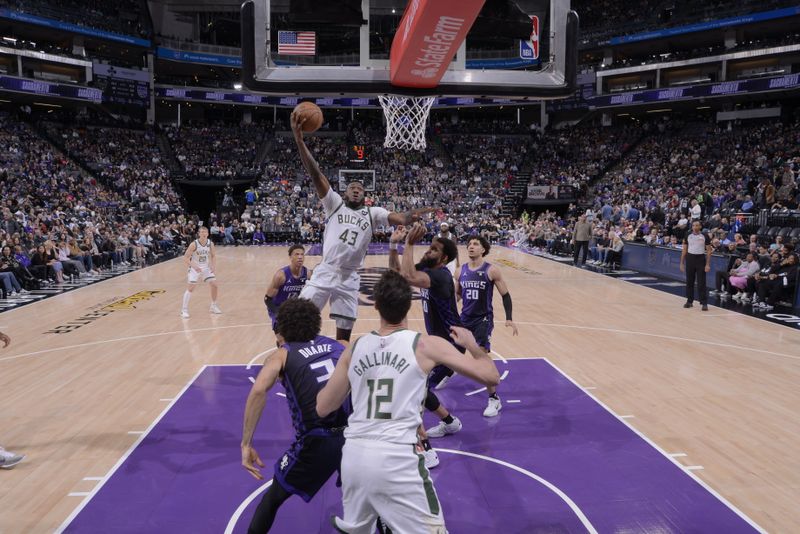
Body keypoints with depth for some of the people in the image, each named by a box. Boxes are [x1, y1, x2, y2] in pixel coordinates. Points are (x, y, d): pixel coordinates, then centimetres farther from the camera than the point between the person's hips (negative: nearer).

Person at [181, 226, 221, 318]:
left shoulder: (210, 244, -8)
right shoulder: (194, 244, -21)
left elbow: (213, 256, 6)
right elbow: (185, 258, -19)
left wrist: (214, 267, -8)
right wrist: (194, 266, -31)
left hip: (206, 268, 5)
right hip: (195, 268, -4)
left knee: (214, 285, 0)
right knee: (190, 287, -13)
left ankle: (213, 306, 18)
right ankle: (184, 310, -4)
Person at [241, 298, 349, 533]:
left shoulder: (282, 355, 8)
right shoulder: (337, 346, 18)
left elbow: (258, 391, -10)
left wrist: (246, 444, -8)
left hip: (318, 442, -3)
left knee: (273, 498, 23)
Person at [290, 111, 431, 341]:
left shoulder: (373, 213, 10)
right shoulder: (335, 203, 6)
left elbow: (398, 218, -7)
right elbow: (316, 175, -5)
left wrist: (411, 215, -33)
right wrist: (299, 140, -17)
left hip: (349, 279, 2)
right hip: (325, 272, -2)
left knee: (344, 334, 8)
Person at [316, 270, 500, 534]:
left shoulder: (355, 348, 8)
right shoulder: (426, 345, -2)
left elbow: (322, 408, 15)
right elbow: (491, 377, 0)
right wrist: (472, 344, 19)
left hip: (353, 456, 5)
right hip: (397, 457, -5)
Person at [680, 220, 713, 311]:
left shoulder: (705, 236, -4)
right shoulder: (688, 236, 3)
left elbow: (709, 251, -2)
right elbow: (684, 250, 8)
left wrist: (708, 264, -9)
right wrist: (682, 263, 4)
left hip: (701, 259, -3)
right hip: (690, 258, 3)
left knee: (701, 283, -5)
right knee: (689, 282, 8)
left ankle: (704, 303, -1)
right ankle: (689, 301, 19)